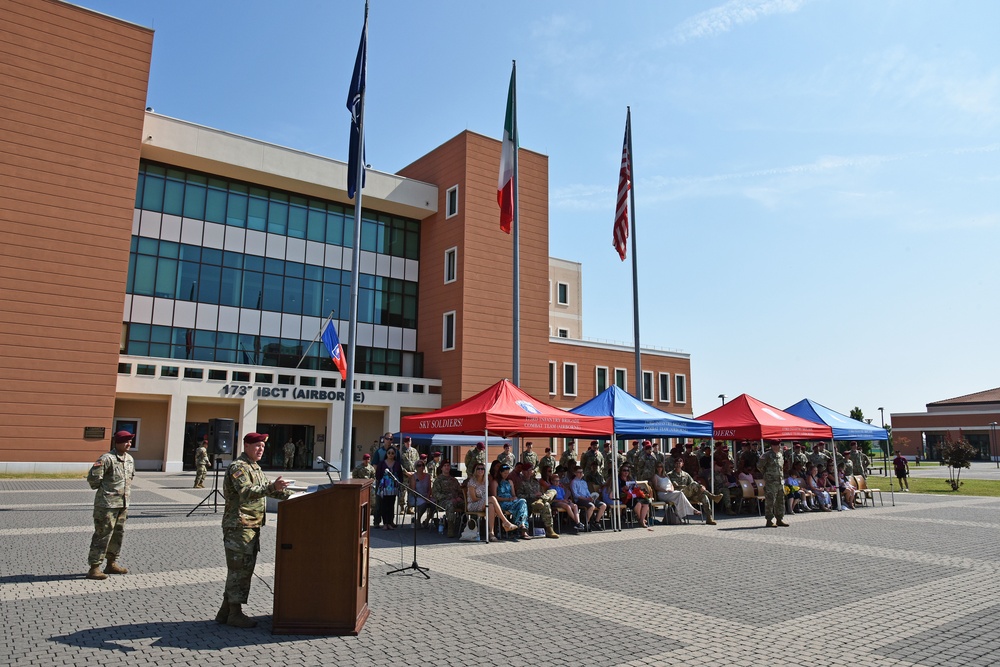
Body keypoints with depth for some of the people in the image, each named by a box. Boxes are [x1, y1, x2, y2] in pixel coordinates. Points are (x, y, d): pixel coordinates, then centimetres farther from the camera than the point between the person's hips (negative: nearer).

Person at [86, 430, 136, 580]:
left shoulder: (130, 459, 9)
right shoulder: (107, 459, -16)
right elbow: (93, 477, -18)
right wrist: (102, 488, -4)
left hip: (123, 503, 8)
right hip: (107, 504, -8)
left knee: (118, 534, 15)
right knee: (102, 535, -3)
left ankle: (112, 564, 27)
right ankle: (94, 568, 5)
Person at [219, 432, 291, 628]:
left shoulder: (255, 468, 18)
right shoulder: (238, 467, -14)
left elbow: (266, 489, 27)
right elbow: (247, 492, -29)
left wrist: (293, 496, 18)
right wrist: (272, 488, -42)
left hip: (252, 527, 10)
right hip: (239, 526, -10)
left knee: (243, 570, 15)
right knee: (239, 570, -3)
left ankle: (226, 611, 24)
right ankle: (235, 614, 6)